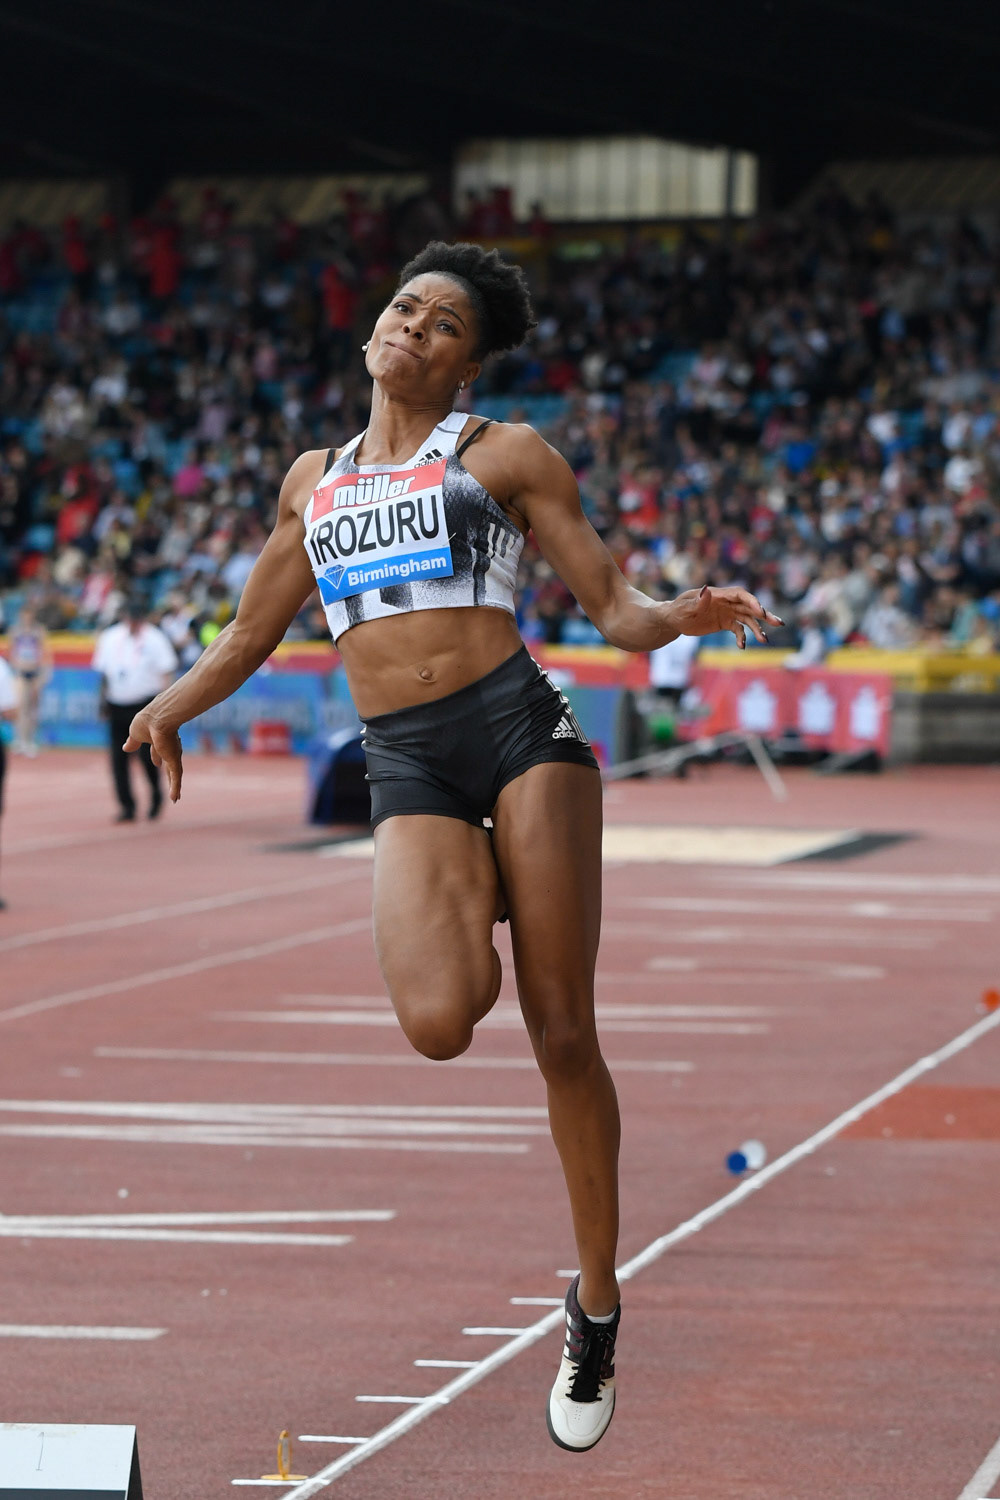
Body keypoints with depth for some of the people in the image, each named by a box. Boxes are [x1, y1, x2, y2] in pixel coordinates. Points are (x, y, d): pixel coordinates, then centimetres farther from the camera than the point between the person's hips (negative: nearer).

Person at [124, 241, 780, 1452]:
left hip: (519, 726, -2)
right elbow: (251, 634, 30)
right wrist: (172, 706, 17)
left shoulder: (504, 455, 10)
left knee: (563, 1034, -6)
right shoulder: (312, 480, 21)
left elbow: (614, 608, 6)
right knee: (437, 1023, -22)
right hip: (405, 765, 2)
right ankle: (478, 895, 16)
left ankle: (596, 1298, 9)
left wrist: (679, 617, -14)